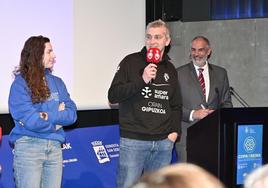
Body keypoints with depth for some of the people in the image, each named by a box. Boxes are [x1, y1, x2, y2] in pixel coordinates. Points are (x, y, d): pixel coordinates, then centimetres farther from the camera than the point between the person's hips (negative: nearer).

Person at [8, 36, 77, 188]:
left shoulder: (57, 82, 12)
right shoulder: (21, 84, -5)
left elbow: (72, 114, 3)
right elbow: (31, 121, -14)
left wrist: (48, 116, -12)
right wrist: (58, 115, -3)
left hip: (55, 146, 5)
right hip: (28, 146, -5)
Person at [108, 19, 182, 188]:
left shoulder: (170, 69, 16)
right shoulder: (131, 62, 2)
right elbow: (113, 96, -6)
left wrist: (175, 131, 10)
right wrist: (141, 80, -16)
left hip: (163, 142, 4)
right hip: (133, 141, -4)